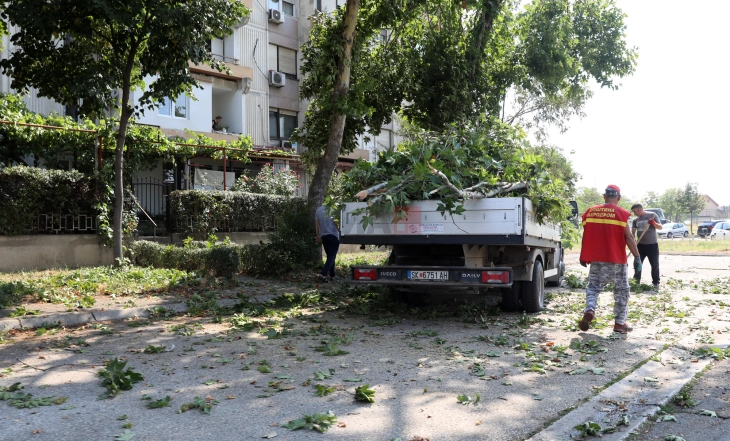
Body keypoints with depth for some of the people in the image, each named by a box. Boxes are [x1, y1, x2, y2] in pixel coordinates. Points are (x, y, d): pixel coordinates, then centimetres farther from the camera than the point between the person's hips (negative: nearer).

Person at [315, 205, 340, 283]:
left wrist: (318, 235, 16)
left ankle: (332, 275, 18)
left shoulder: (318, 210, 6)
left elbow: (316, 224, 9)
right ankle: (323, 274, -21)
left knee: (329, 256, 16)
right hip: (333, 236, -6)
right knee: (332, 256, -6)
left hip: (323, 236, 6)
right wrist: (339, 231, 4)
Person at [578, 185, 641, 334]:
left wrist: (583, 256, 17)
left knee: (593, 286, 12)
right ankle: (620, 323, 13)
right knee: (621, 291, 10)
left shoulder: (590, 212, 3)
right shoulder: (621, 213, -7)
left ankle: (589, 310, -13)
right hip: (617, 260, -2)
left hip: (596, 259, 3)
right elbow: (629, 237, -9)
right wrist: (637, 257, -2)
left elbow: (586, 235, 8)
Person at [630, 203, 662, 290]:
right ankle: (636, 282, 16)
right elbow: (632, 232, 5)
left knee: (655, 265, 2)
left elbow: (660, 227, -7)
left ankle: (656, 283, 10)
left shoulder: (652, 215, -6)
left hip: (652, 244, -4)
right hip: (640, 245, 4)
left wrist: (653, 223, -27)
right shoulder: (635, 220, 7)